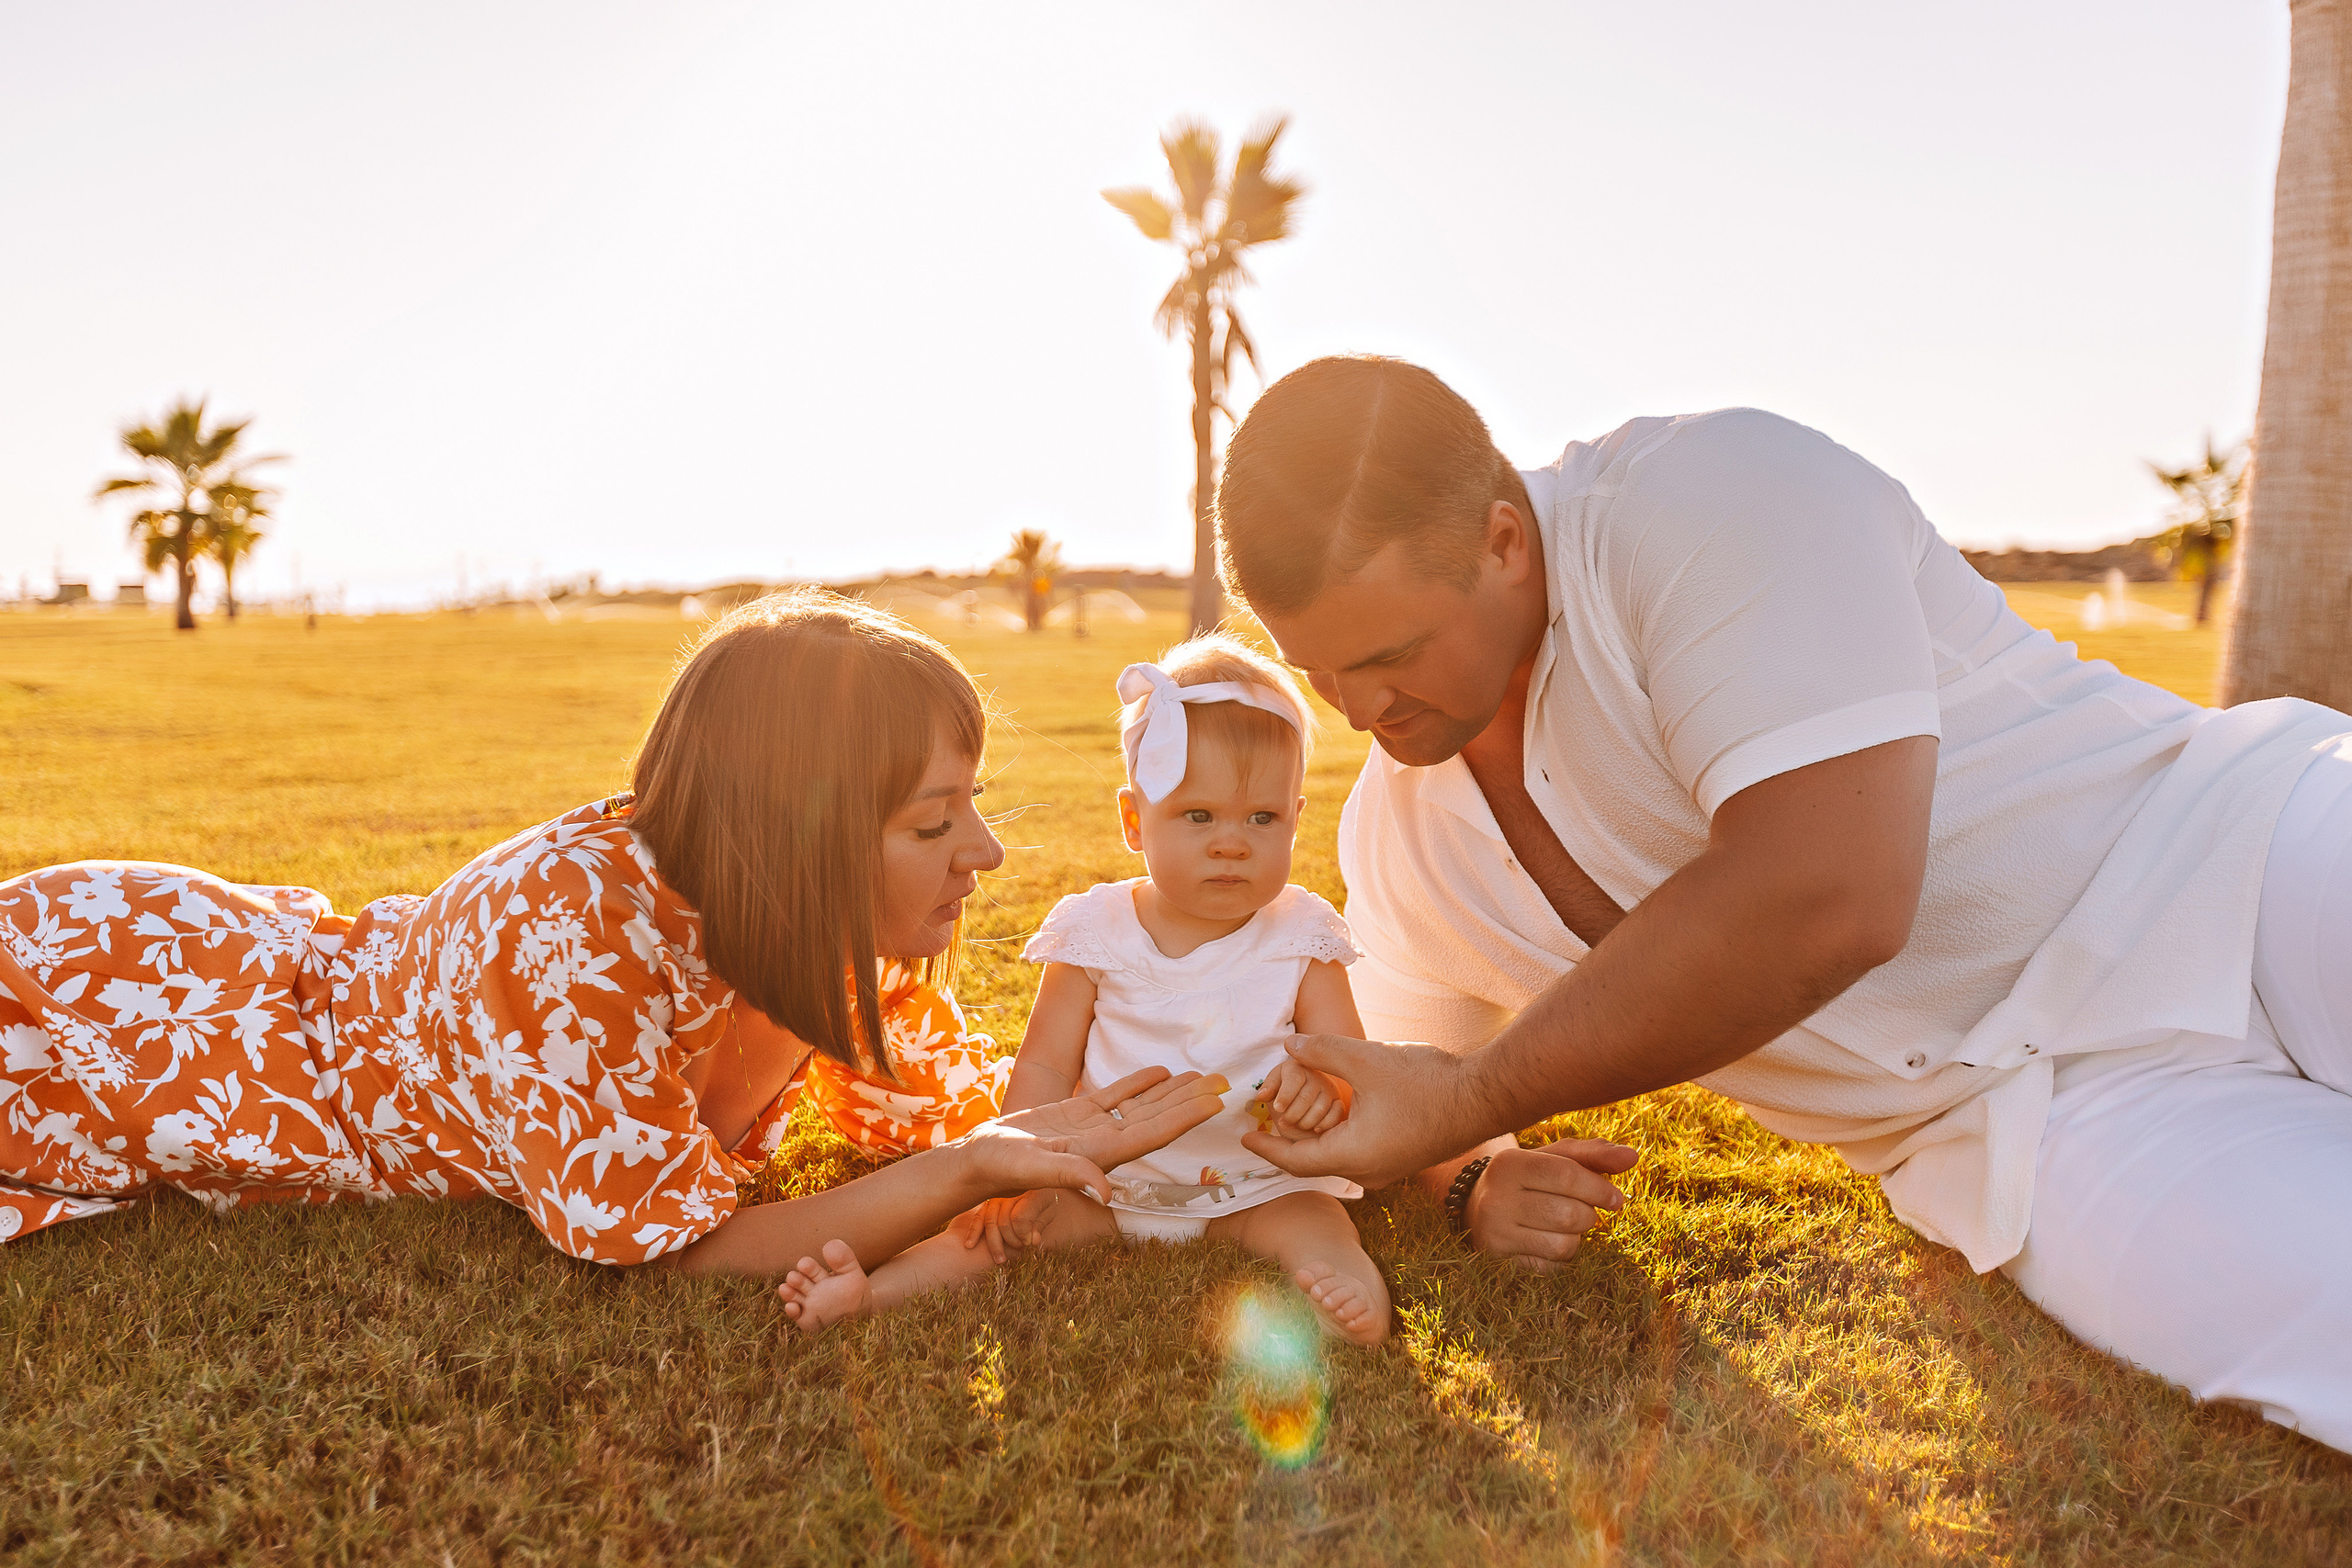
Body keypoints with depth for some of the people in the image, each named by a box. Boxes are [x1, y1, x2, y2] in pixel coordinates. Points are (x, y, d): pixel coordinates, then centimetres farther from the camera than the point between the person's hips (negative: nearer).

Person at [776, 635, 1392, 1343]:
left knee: (1312, 1224, -28)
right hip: (1105, 1177, 1)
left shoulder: (1302, 939, -4)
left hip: (1255, 1184, -1)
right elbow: (1045, 1066, 0)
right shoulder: (1096, 932, -3)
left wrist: (1323, 1086, -30)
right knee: (1005, 1221, -18)